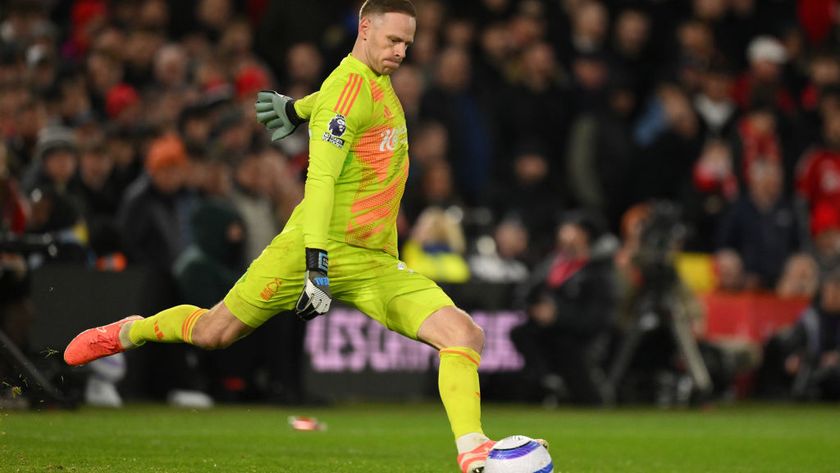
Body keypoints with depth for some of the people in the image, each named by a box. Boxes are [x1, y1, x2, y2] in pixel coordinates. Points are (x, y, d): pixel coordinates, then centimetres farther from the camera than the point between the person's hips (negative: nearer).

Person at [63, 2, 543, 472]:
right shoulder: (351, 83, -13)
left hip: (378, 265, 7)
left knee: (465, 334, -14)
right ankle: (130, 331, 32)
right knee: (216, 332, 2)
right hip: (319, 246, -7)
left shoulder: (378, 80, 13)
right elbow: (320, 178, -22)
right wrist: (318, 265, -30)